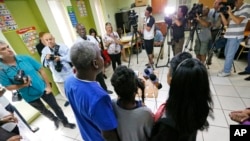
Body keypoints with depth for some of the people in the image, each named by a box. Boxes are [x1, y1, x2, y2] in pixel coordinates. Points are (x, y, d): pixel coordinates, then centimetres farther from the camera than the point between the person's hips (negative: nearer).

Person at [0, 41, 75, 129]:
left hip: (43, 89, 0)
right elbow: (8, 87, -7)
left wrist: (48, 86, -8)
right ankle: (55, 120, 50)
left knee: (56, 107, 10)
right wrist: (23, 85, -27)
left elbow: (41, 70, -6)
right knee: (43, 111, 22)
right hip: (30, 96, 0)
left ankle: (65, 122, 32)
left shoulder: (25, 58, -11)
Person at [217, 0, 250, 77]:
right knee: (226, 54, 15)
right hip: (230, 36, 8)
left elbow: (238, 21, -19)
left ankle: (226, 71, 8)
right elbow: (226, 23, 10)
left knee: (229, 55, -3)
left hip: (236, 37, -8)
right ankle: (227, 68, 29)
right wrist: (221, 13, 1)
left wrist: (230, 13, -15)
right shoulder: (234, 10, 15)